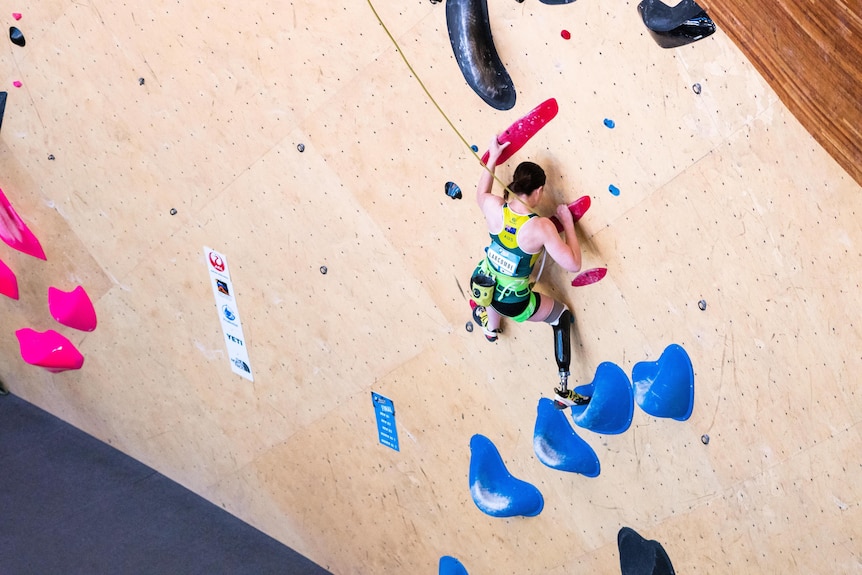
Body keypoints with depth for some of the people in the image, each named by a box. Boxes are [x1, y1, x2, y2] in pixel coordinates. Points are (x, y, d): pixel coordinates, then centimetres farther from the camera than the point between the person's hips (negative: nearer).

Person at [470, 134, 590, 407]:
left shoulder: (494, 206, -17)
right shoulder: (541, 227, -29)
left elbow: (480, 194, 10)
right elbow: (573, 264, -25)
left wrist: (492, 159, 14)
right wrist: (568, 223, -15)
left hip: (480, 286, 5)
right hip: (513, 304, -4)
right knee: (562, 315, 23)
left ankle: (490, 327, 71)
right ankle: (564, 391, 21)